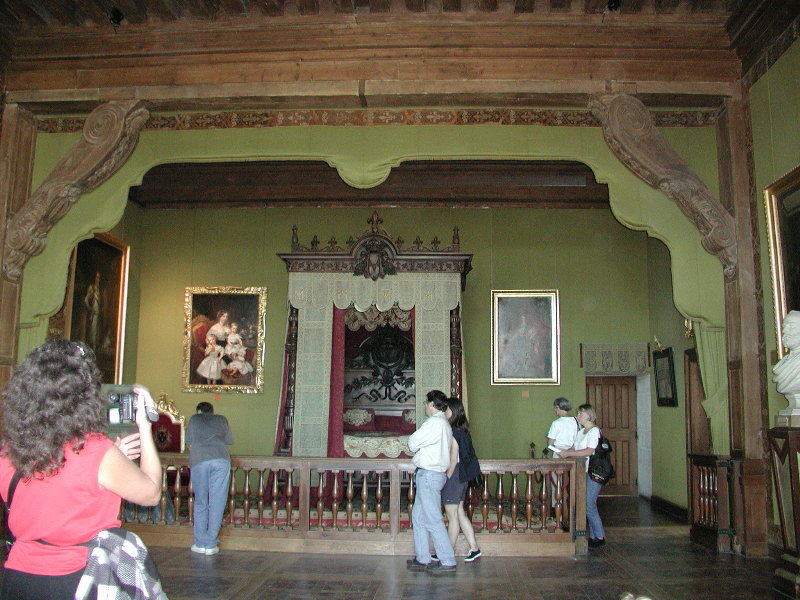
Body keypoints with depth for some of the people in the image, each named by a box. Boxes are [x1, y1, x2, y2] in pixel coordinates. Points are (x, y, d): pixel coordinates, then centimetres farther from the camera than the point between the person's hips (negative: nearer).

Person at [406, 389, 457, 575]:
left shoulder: (435, 422, -16)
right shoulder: (444, 424, 17)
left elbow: (413, 443, -16)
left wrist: (412, 438, 5)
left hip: (429, 474, -10)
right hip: (436, 474, 10)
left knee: (433, 520, -6)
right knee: (418, 516, 15)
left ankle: (448, 562, -2)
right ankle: (422, 559, 19)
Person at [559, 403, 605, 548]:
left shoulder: (594, 430, -9)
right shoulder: (581, 432, 18)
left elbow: (589, 451, -20)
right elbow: (574, 449, 16)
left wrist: (568, 453, -20)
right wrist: (564, 452, -4)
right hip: (583, 472, 8)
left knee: (589, 505, -9)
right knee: (588, 505, 8)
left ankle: (600, 537, 0)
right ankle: (593, 536, 14)